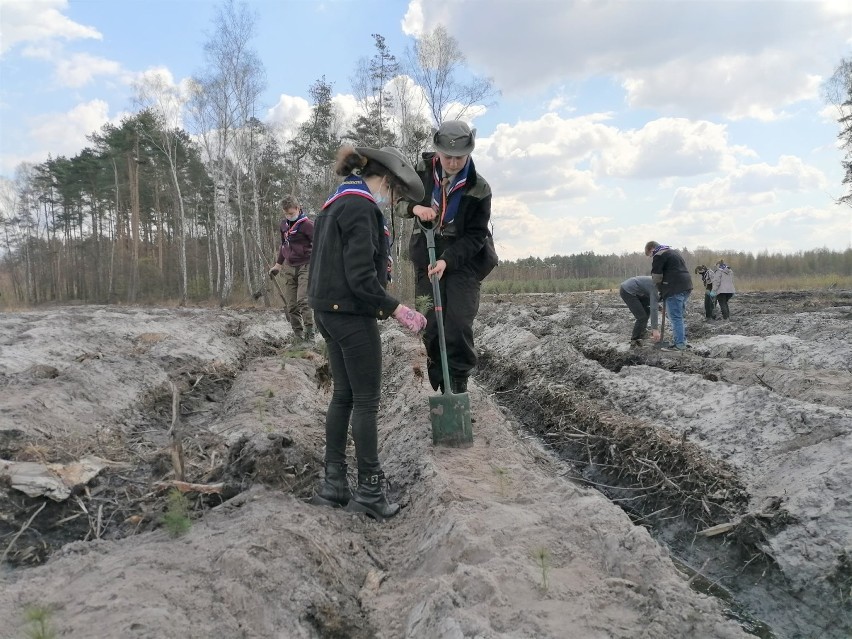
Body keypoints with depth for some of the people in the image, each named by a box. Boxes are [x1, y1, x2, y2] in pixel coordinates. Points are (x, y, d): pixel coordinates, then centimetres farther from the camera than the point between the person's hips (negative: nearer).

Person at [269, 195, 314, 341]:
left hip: (304, 267, -6)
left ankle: (309, 330, -10)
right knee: (291, 305, 3)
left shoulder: (307, 224, -10)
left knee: (302, 300, -17)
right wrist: (278, 265, 27)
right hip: (289, 268, 6)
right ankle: (298, 332, 11)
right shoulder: (284, 224, 11)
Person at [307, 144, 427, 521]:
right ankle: (370, 490, 8)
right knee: (366, 400, -1)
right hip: (351, 312, -10)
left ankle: (333, 485, 19)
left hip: (328, 310, 10)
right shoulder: (362, 207, -15)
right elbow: (360, 276, -21)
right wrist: (396, 309, -15)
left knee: (343, 395, 13)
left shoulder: (334, 205, 16)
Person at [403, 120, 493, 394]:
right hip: (427, 257, 3)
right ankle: (440, 387, 15)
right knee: (430, 325, 3)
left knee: (459, 325, -12)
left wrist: (447, 260, -25)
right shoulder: (423, 169, -6)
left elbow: (475, 236, -11)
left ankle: (459, 385, -1)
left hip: (463, 259, -3)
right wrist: (415, 206, -16)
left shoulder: (478, 189, -13)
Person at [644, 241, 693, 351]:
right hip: (686, 286, 10)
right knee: (681, 316, 15)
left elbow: (656, 276, -7)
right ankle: (682, 342, 20)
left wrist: (661, 290, 9)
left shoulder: (658, 255, -5)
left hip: (675, 289, -10)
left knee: (675, 317, -6)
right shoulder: (672, 251, 25)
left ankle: (679, 344, -5)